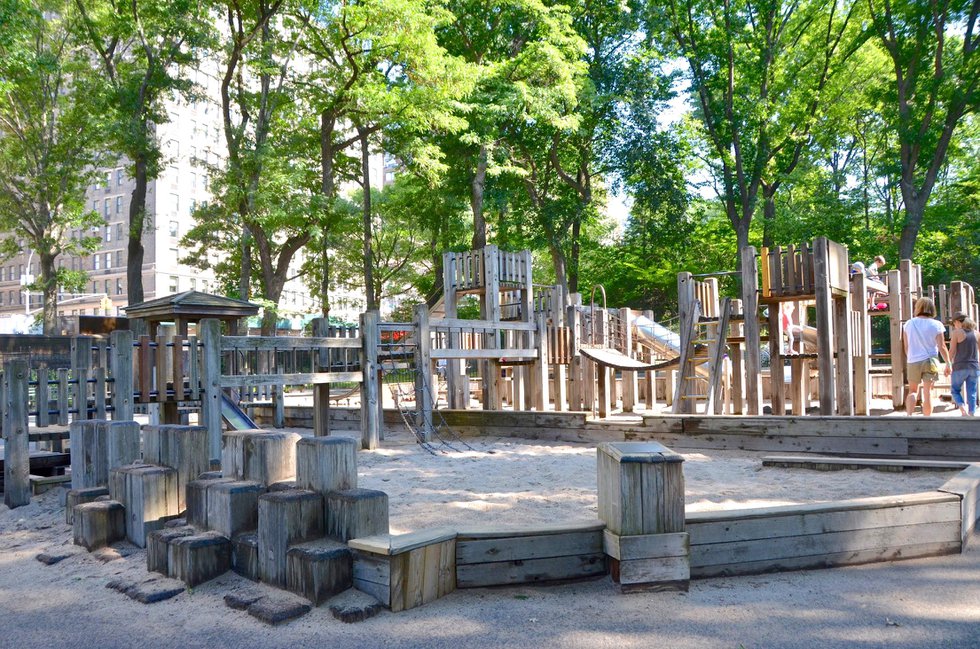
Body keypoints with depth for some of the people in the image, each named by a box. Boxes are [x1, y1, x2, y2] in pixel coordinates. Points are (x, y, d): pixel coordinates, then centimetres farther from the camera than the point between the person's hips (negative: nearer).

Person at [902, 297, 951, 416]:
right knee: (928, 393, 3)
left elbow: (906, 347, 8)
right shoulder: (936, 324, -2)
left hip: (913, 362, 2)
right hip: (929, 361, -2)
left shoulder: (909, 324, 4)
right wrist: (948, 364, 2)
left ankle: (909, 415, -6)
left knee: (912, 391, 13)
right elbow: (942, 347, -5)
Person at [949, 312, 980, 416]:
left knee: (956, 390, 9)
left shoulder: (956, 332, -6)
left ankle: (963, 410, -12)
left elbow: (952, 351, -9)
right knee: (972, 393, 6)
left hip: (960, 367, -4)